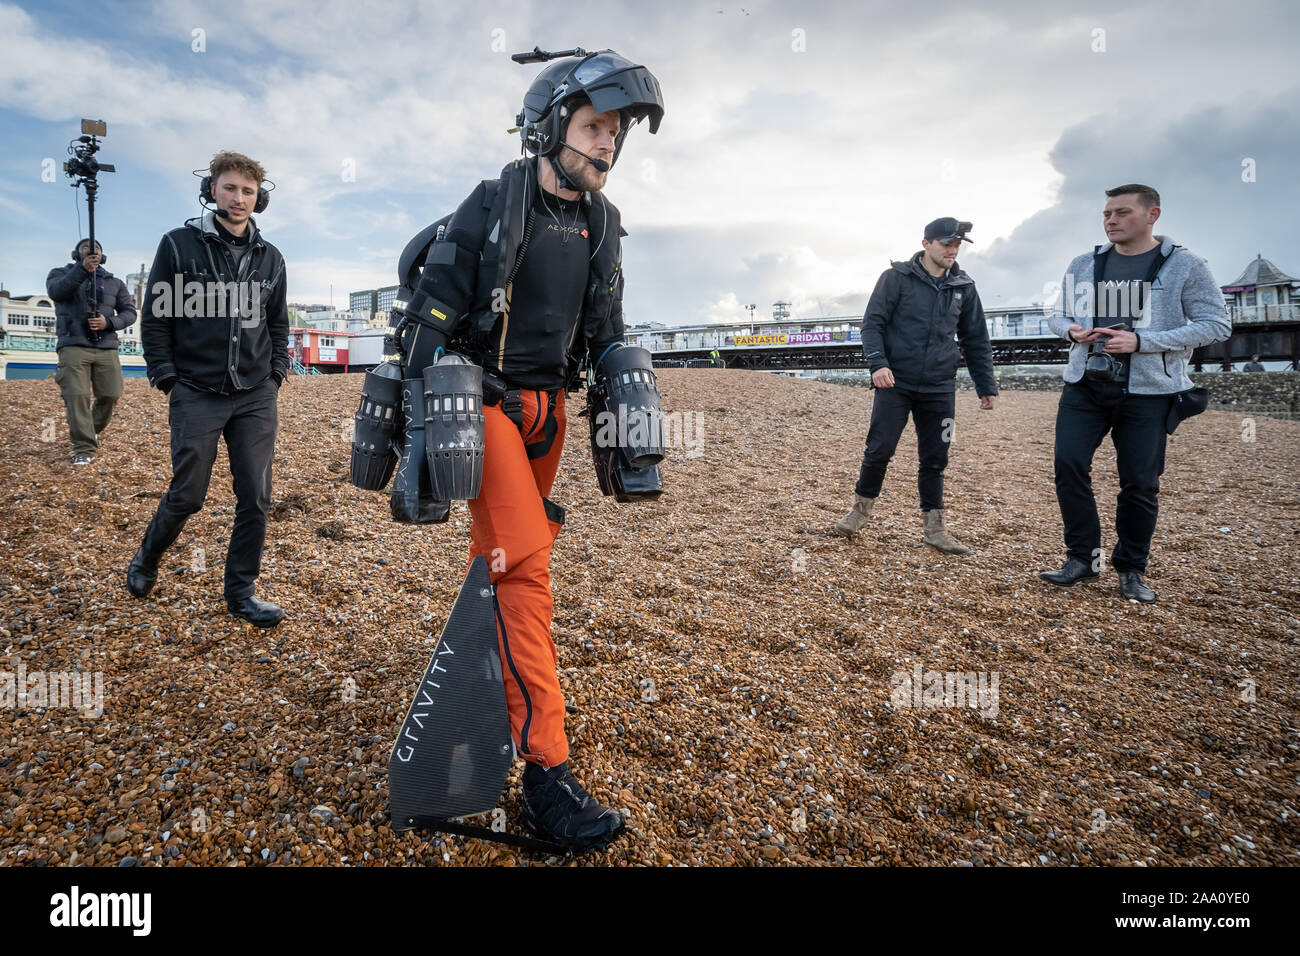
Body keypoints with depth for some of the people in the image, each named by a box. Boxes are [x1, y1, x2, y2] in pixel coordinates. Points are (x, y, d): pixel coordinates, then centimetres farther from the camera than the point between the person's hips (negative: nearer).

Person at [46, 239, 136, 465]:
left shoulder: (115, 283, 20)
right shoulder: (61, 273, 14)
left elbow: (129, 312, 12)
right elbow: (56, 292, -9)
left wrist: (109, 323, -8)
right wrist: (82, 269, -22)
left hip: (106, 348, 3)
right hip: (74, 346, -2)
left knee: (109, 395, 0)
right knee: (77, 396, -12)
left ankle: (93, 430, 29)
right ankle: (84, 449, -9)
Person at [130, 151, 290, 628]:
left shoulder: (270, 258, 10)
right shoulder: (178, 245, 0)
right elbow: (155, 318, 1)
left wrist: (276, 376, 7)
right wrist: (167, 381, -4)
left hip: (256, 398, 3)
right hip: (197, 396, -3)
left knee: (256, 497, 0)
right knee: (187, 495, 3)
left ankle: (241, 591, 14)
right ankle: (146, 558, 33)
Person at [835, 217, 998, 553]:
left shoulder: (964, 287, 10)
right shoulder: (896, 278, -1)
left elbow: (976, 342, 15)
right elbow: (872, 324, -4)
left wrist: (987, 386, 10)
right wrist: (878, 363, -20)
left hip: (940, 389, 3)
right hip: (895, 384, -3)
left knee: (935, 459, 6)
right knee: (879, 450, -6)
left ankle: (934, 528, 15)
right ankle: (862, 507, 17)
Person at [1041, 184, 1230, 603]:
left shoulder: (1184, 266, -3)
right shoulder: (1083, 265, 8)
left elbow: (1217, 324, -6)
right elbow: (1058, 314, 17)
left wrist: (1141, 341, -18)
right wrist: (1071, 330, -9)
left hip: (1147, 392, -3)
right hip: (1084, 386, 3)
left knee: (1140, 483, 2)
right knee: (1069, 464, -8)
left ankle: (1131, 569, 19)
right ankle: (1082, 557, 7)